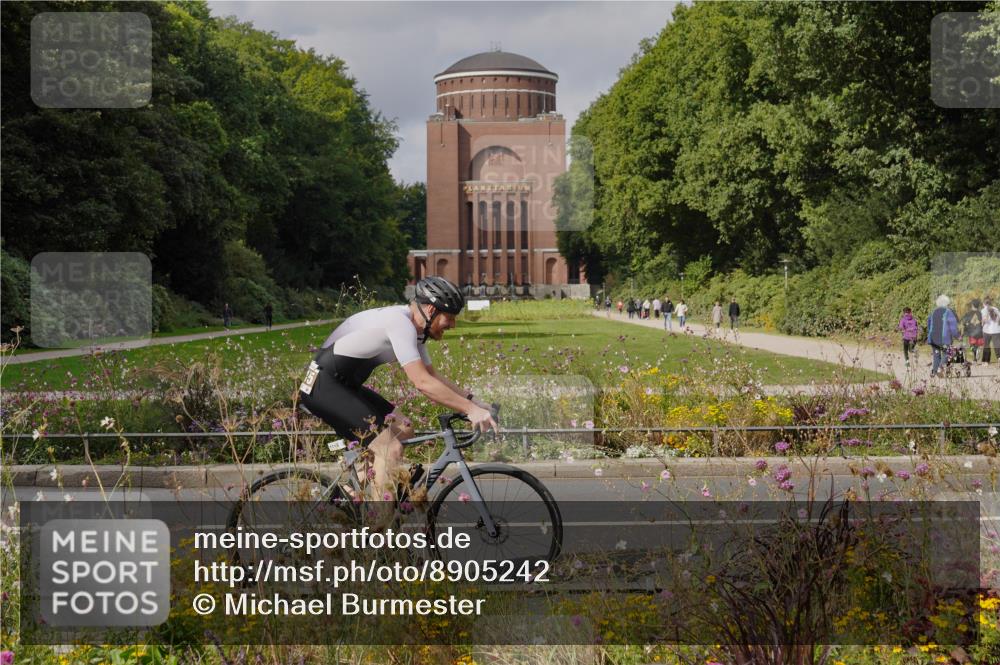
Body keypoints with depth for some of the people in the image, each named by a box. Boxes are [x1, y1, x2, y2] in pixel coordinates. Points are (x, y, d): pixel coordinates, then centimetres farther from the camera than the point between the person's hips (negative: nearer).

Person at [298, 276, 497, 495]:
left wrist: (472, 400, 5)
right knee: (390, 449, -17)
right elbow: (422, 383, -28)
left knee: (403, 429, 11)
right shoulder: (400, 323, -22)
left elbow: (433, 376, 15)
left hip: (344, 384, 10)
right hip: (323, 385, -10)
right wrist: (470, 409, -27)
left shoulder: (414, 328, 8)